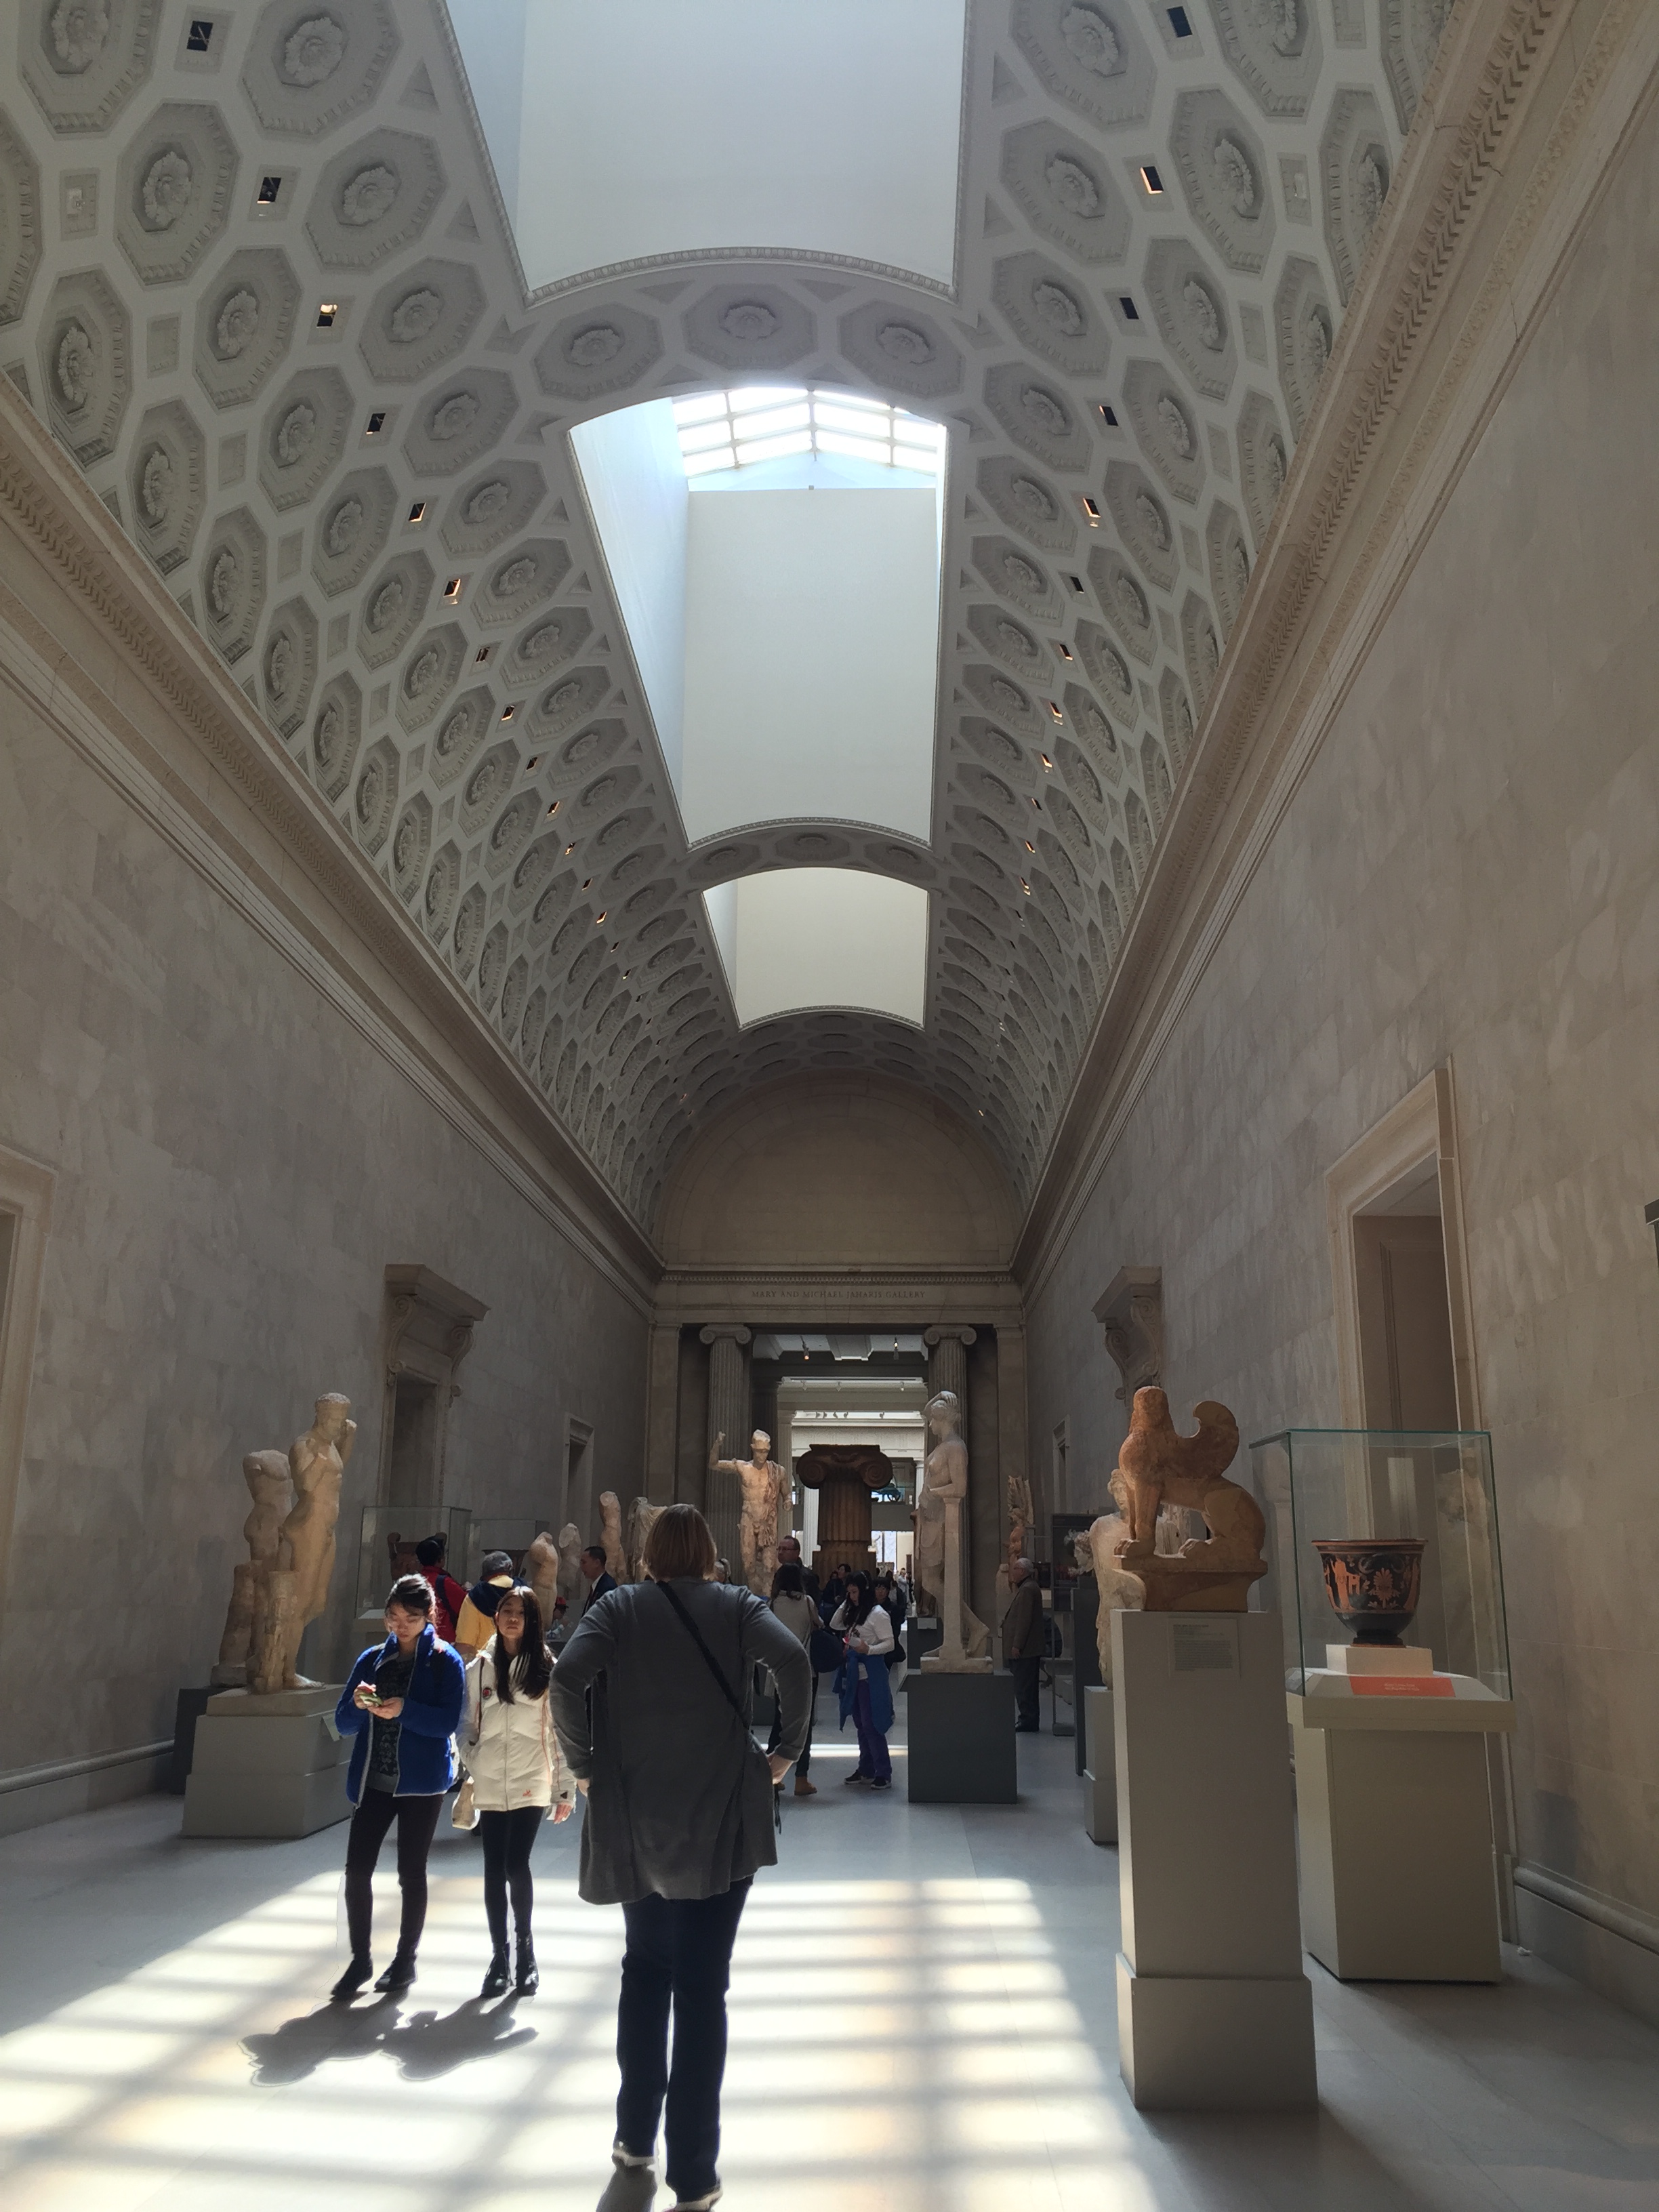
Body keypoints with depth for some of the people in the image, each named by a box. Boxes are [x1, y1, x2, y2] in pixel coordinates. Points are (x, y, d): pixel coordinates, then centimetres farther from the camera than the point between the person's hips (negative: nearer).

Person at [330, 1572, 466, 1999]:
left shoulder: (445, 1662, -3)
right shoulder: (372, 1659, 8)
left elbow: (448, 1722, -12)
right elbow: (343, 1723, 6)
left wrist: (404, 1710, -25)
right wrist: (359, 1704, -15)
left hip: (420, 1783, -3)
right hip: (372, 1779, 3)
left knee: (411, 1873, 6)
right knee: (357, 1869, -2)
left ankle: (406, 1959, 22)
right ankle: (360, 1960, 15)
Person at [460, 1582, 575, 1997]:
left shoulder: (547, 1670, 1)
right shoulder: (478, 1669, 8)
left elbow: (560, 1732, 2)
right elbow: (468, 1730, 12)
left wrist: (565, 1790, 1)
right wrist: (466, 1780, 5)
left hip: (531, 1784, -2)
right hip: (490, 1786, 2)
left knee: (517, 1866, -9)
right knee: (495, 1870, 4)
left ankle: (524, 1946, 11)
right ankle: (499, 1955, 15)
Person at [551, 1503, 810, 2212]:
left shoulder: (618, 1608, 2)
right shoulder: (737, 1606, 0)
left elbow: (567, 1678, -15)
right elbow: (793, 1661, -17)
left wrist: (584, 1764, -3)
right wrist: (786, 1751, -5)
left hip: (635, 1820, 2)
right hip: (719, 1818, -1)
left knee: (644, 1968, 22)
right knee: (702, 1986, 5)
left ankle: (635, 2135, 29)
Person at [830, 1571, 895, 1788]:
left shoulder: (878, 1614, -11)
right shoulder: (854, 1613, 14)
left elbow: (889, 1643, -13)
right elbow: (834, 1625, 20)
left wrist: (868, 1649, -29)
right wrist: (844, 1604, 10)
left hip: (870, 1674, -9)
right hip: (854, 1673, 9)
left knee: (871, 1725, -9)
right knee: (861, 1724, 13)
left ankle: (884, 1774, -5)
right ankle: (866, 1770, 21)